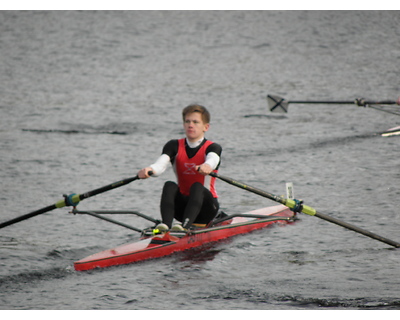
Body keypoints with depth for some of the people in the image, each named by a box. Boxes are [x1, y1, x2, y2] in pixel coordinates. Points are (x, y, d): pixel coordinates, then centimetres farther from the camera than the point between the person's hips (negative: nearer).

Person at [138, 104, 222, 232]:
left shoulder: (213, 148, -4)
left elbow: (212, 160, -30)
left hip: (204, 207, -2)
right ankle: (166, 224, -48)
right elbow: (161, 164, -17)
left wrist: (207, 166, -56)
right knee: (169, 186, -25)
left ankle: (185, 225, -54)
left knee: (197, 187, -31)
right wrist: (149, 170, -42)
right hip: (182, 206, 3)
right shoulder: (174, 146, 4)